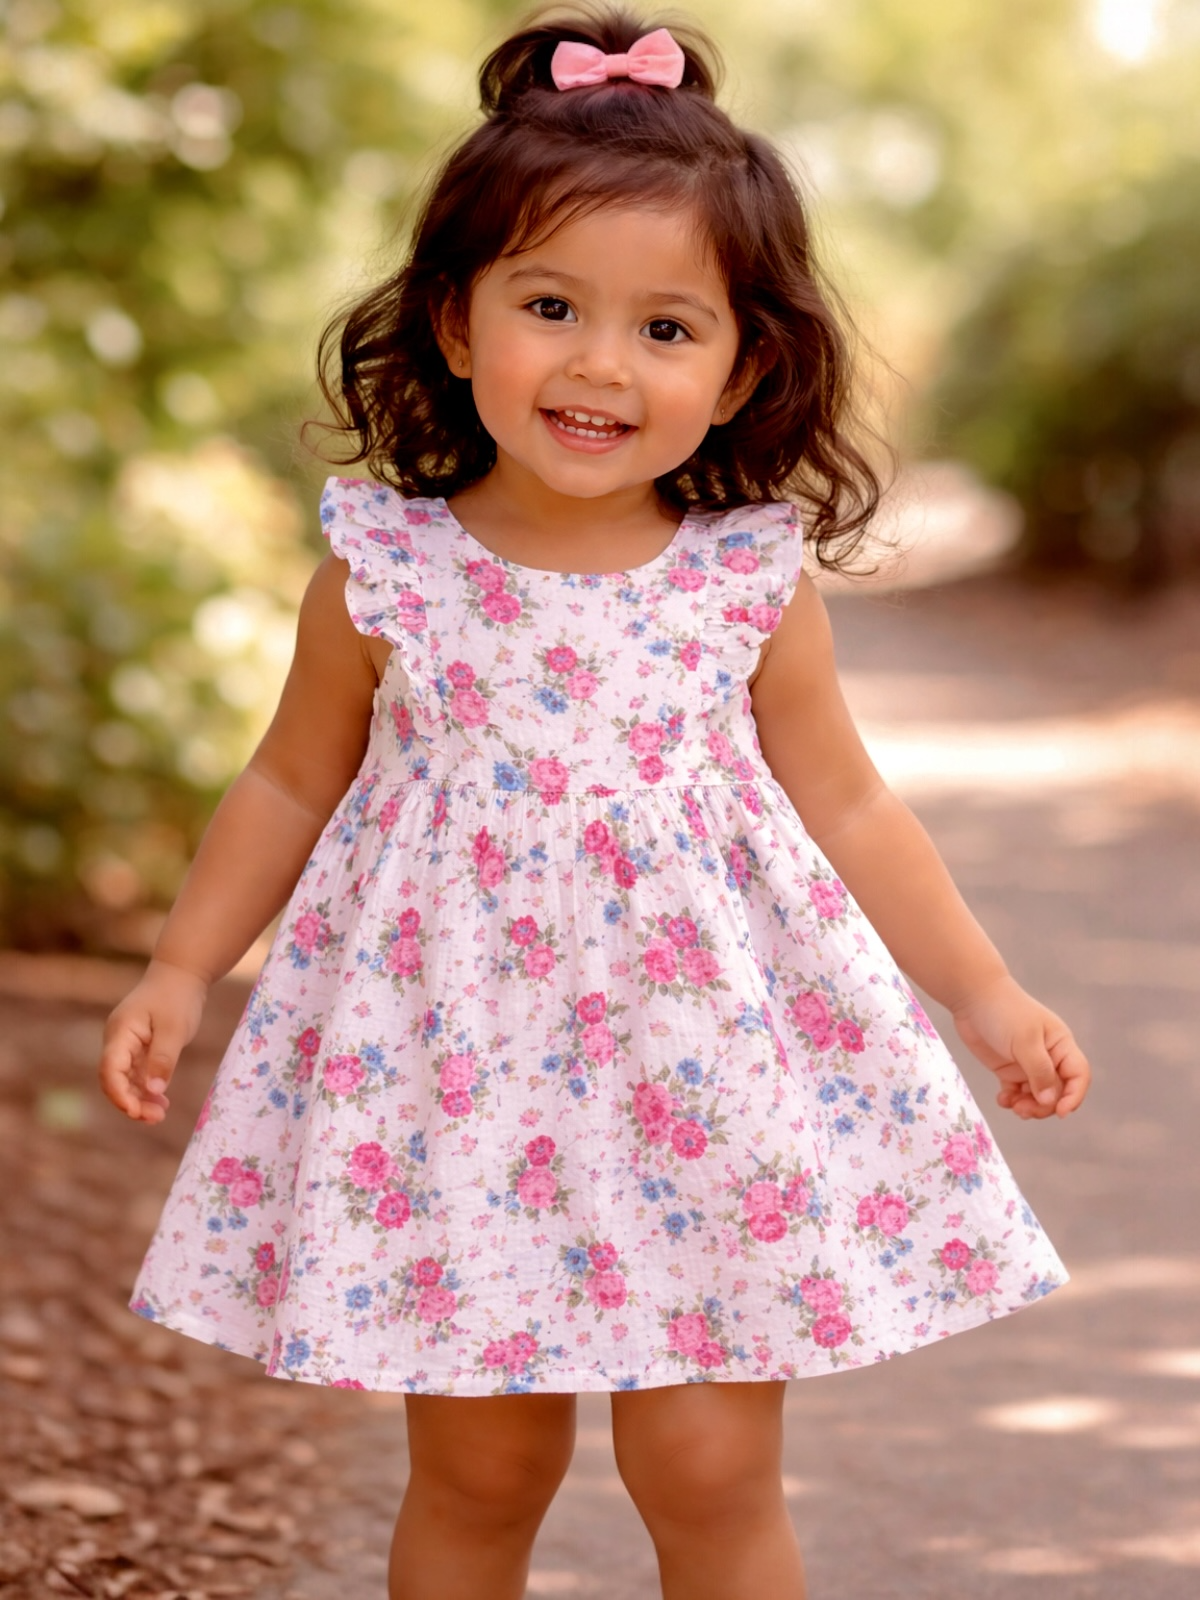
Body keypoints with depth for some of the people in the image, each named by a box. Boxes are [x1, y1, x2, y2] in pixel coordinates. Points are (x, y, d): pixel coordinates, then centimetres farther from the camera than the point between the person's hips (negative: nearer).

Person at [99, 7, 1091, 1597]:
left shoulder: (756, 586, -3)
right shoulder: (382, 576, -5)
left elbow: (848, 811, 7)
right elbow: (294, 783, 10)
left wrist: (989, 998, 8)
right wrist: (182, 969, 8)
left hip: (705, 1081, 0)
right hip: (449, 1076, 0)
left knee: (709, 1469, 3)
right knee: (478, 1470, 10)